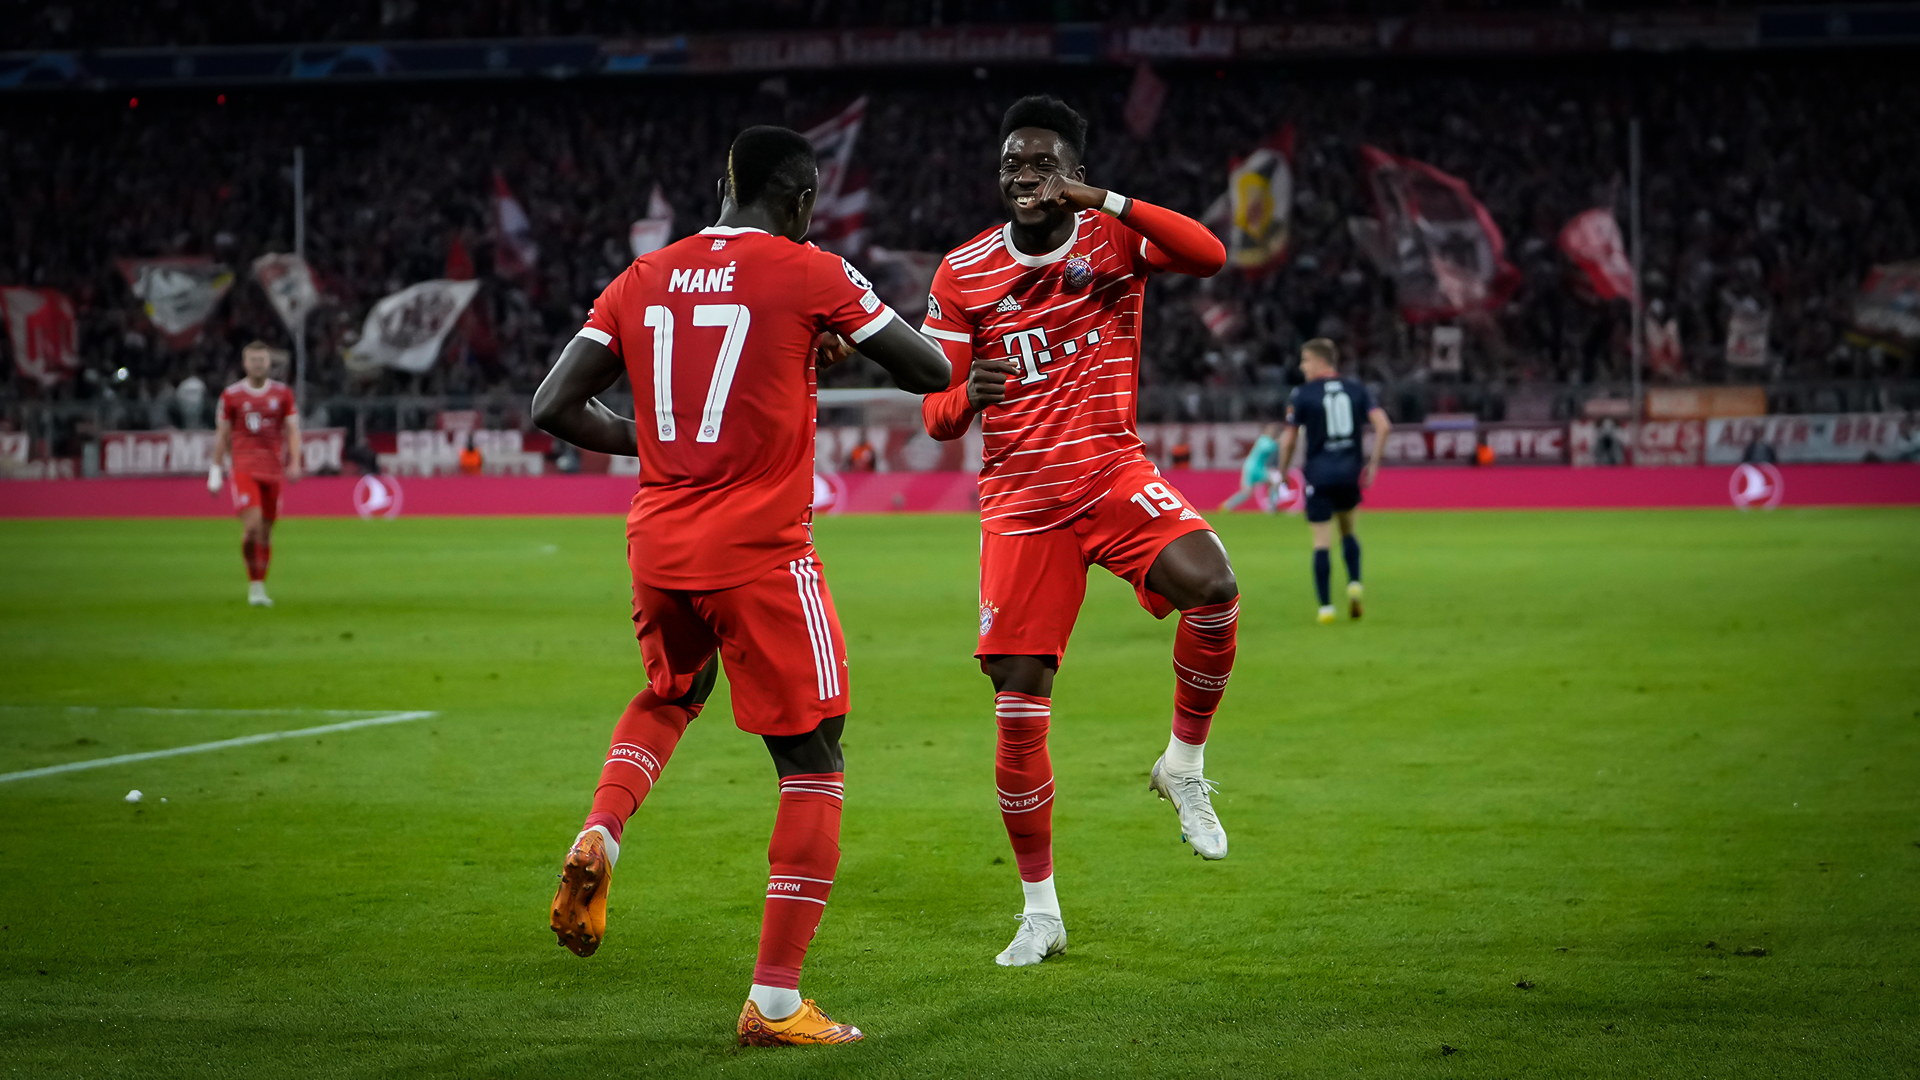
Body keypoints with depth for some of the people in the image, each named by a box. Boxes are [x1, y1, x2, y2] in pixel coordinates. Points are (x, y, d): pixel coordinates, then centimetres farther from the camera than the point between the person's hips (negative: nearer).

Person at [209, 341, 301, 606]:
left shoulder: (283, 394, 8)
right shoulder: (231, 395, 4)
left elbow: (292, 431, 6)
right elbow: (222, 435, 10)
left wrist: (294, 463, -8)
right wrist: (215, 471, 7)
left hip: (273, 470, 2)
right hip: (244, 468, -2)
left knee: (266, 531, 6)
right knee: (251, 525, -17)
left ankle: (260, 586, 17)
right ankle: (254, 585, -6)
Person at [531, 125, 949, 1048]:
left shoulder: (643, 280, 7)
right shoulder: (811, 275, -5)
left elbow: (552, 407, 4)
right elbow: (931, 372, 1)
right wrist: (841, 341, 18)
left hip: (658, 547, 5)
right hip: (761, 555, -5)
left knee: (669, 697, 34)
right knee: (813, 766, 4)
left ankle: (599, 836, 6)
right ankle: (774, 1001, 0)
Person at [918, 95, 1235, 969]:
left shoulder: (1113, 234, 1)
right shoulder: (962, 272, 4)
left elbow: (1209, 256, -20)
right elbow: (935, 416, 3)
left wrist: (1103, 201, -29)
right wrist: (968, 395, -22)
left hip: (1113, 472, -1)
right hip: (1020, 497, 1)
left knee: (1212, 585, -31)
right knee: (1019, 706, -5)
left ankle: (1184, 764, -5)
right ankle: (1039, 910, 11)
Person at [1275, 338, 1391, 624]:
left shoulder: (1302, 394, -4)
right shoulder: (1356, 388, 5)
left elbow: (1289, 440, -3)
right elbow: (1383, 425, -4)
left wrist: (1282, 472, 11)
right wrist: (1373, 464, 3)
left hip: (1318, 474, -3)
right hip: (1350, 473, 3)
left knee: (1322, 542, 0)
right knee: (1348, 531, 23)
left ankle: (1326, 606, -1)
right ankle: (1354, 584, 4)